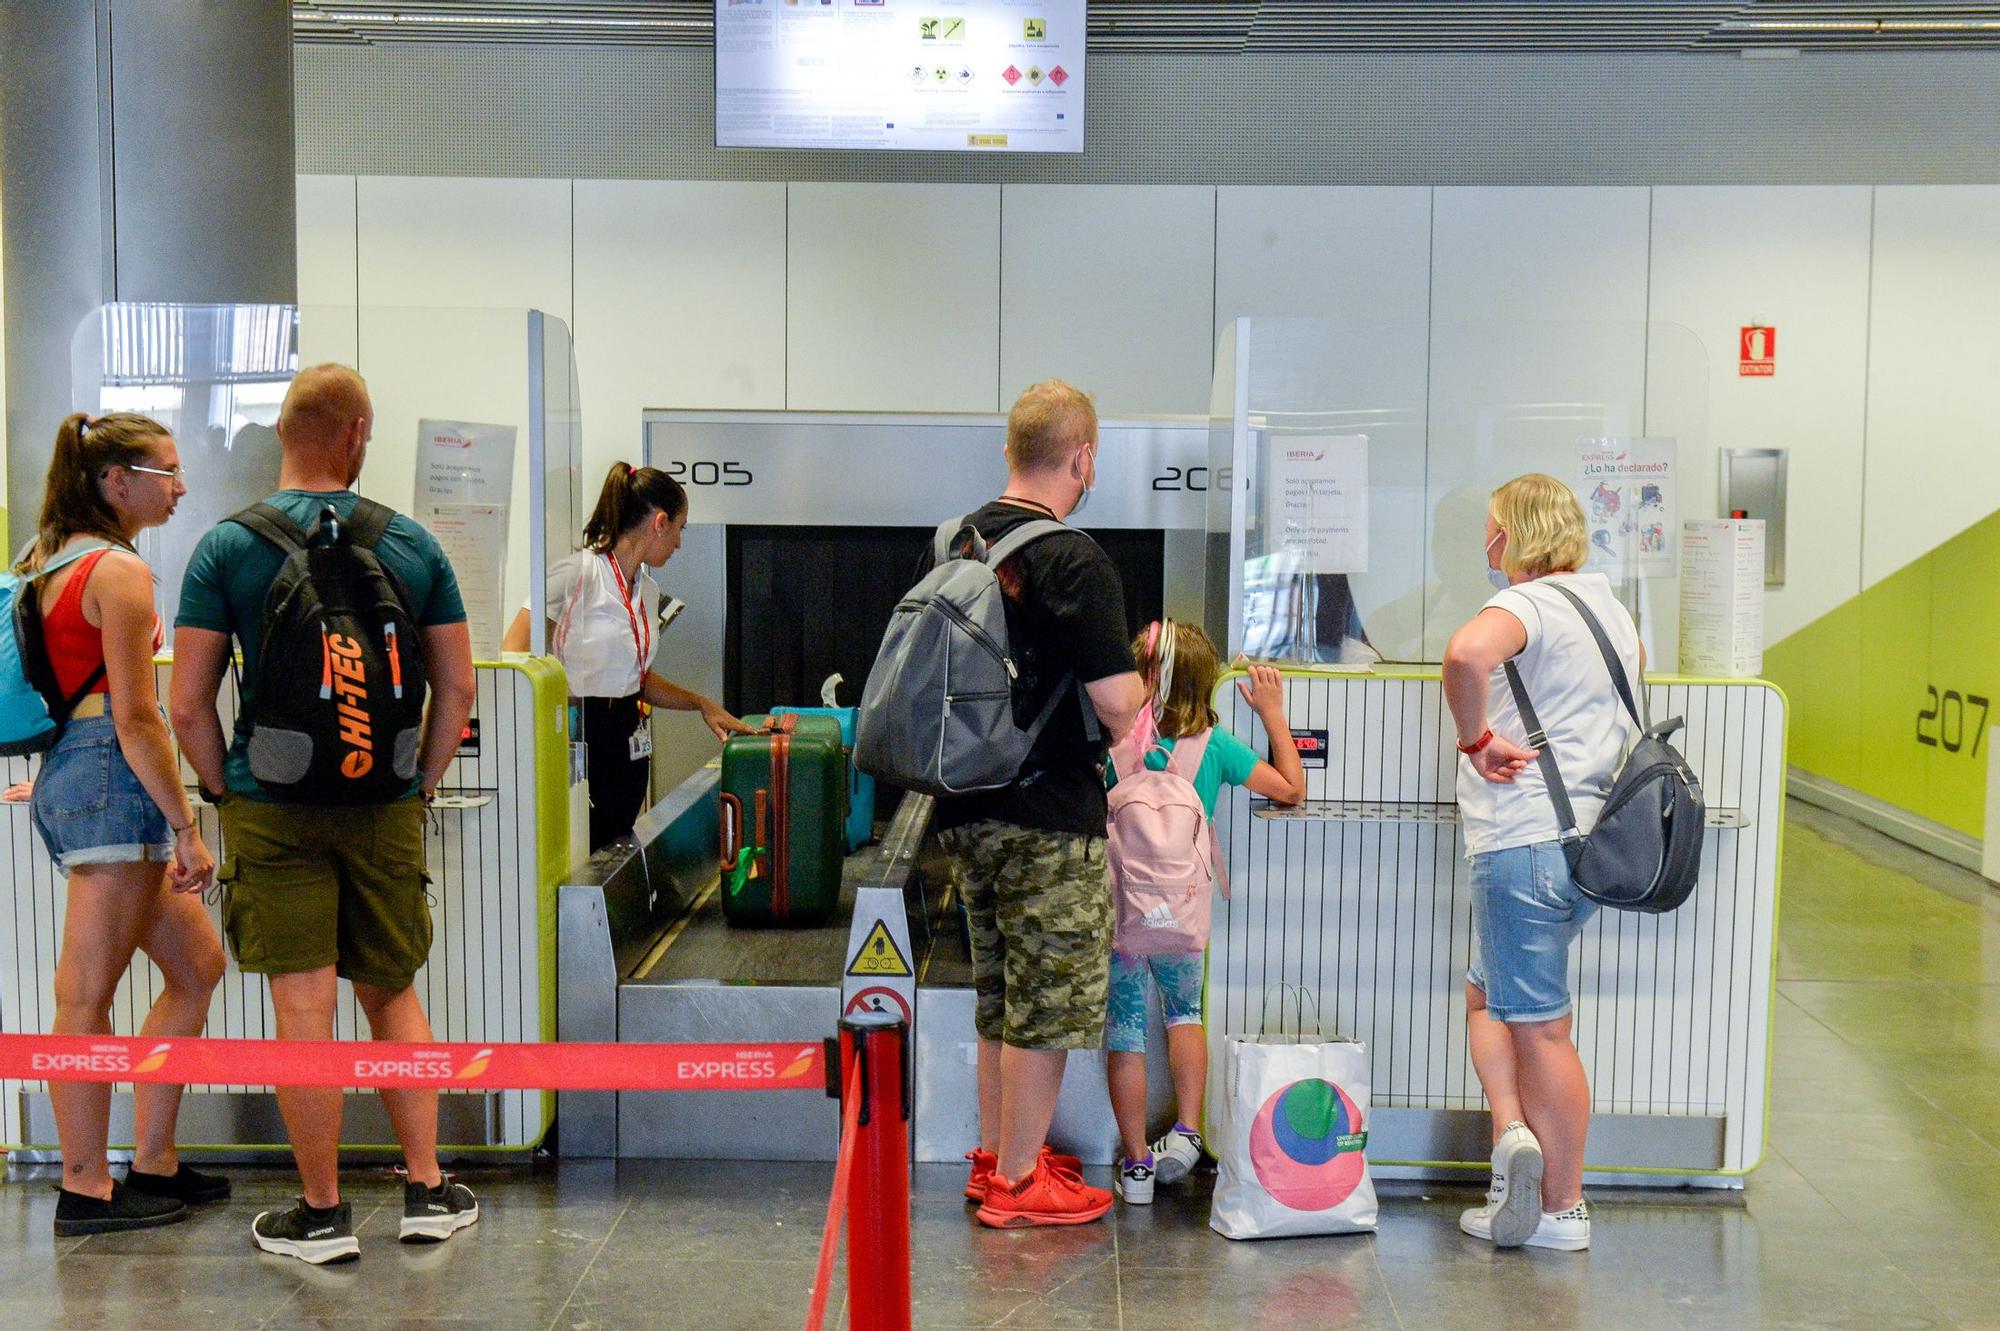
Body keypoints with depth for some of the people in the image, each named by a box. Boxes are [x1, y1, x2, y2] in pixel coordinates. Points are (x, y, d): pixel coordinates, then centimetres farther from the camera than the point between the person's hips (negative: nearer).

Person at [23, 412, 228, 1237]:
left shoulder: (47, 563, 15)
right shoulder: (120, 571, -13)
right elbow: (135, 718, -17)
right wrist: (187, 829, -15)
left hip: (67, 774, 10)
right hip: (111, 780, -10)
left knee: (197, 965, 14)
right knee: (88, 997, -2)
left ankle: (152, 1164, 20)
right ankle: (86, 1192, 7)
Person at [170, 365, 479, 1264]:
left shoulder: (228, 548, -5)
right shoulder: (414, 547, 1)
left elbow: (188, 704, -6)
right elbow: (457, 690, 3)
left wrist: (225, 793, 7)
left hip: (272, 809, -2)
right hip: (385, 809, 2)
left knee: (303, 1007, 2)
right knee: (393, 994, 16)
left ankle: (323, 1214, 11)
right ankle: (428, 1191, 18)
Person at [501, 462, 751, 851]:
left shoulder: (648, 590, 12)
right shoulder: (577, 573, -13)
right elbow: (512, 657, -17)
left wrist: (702, 704, 13)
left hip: (629, 743, 8)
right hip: (581, 743, -8)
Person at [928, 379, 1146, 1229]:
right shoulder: (1074, 563, -17)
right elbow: (1116, 707, -19)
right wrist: (1138, 690, 3)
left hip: (965, 808, 8)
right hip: (1049, 816, -8)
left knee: (1000, 994, 21)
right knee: (1049, 1003, 5)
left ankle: (994, 1154, 32)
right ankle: (1019, 1182, 14)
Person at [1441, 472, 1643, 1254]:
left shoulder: (1529, 604, -13)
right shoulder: (1607, 604, 15)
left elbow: (1465, 654, -36)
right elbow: (1636, 663, 39)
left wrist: (1476, 738, -21)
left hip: (1525, 841, -9)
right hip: (1591, 837, 9)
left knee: (1540, 1027, -1)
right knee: (1487, 994, 19)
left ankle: (1562, 1210, 5)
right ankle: (1516, 1133, 10)